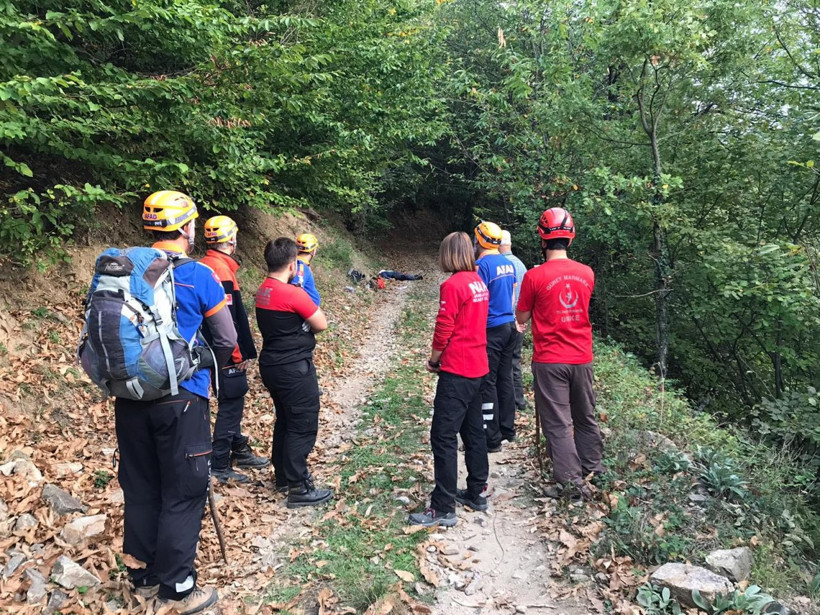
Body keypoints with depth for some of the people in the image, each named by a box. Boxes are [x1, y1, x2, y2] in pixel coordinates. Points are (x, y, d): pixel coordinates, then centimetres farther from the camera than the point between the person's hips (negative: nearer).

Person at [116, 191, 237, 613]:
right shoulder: (199, 276, -10)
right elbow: (227, 340, -2)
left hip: (130, 397, 5)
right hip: (182, 399, -5)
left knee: (140, 488, 16)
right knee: (182, 493, 6)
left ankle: (145, 577, 30)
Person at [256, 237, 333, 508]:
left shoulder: (263, 291, 6)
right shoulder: (293, 293, -21)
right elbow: (321, 324, -13)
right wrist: (310, 304, 5)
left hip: (272, 365, 9)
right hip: (295, 369, -9)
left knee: (285, 420, 21)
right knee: (303, 426, -1)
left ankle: (283, 476, 32)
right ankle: (298, 488, 5)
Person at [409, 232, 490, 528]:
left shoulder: (452, 285, -16)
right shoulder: (479, 282, 9)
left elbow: (443, 331, -16)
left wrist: (433, 360, 1)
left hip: (456, 371, -9)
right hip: (477, 367, 9)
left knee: (443, 436, -5)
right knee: (473, 431, 16)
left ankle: (443, 508, 0)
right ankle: (476, 493, 27)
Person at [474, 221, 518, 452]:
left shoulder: (482, 264, -15)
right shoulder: (508, 263, 10)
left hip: (491, 329, -8)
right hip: (509, 326, 8)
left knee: (487, 383, -2)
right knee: (505, 379, 15)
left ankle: (492, 438, 1)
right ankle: (507, 429, 25)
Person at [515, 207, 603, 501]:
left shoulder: (534, 276, -14)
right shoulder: (587, 273, 0)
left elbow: (521, 317, -3)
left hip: (549, 360, -4)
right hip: (582, 358, 5)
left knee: (558, 422, 3)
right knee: (585, 418, 20)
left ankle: (571, 480, 2)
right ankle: (593, 468, 33)